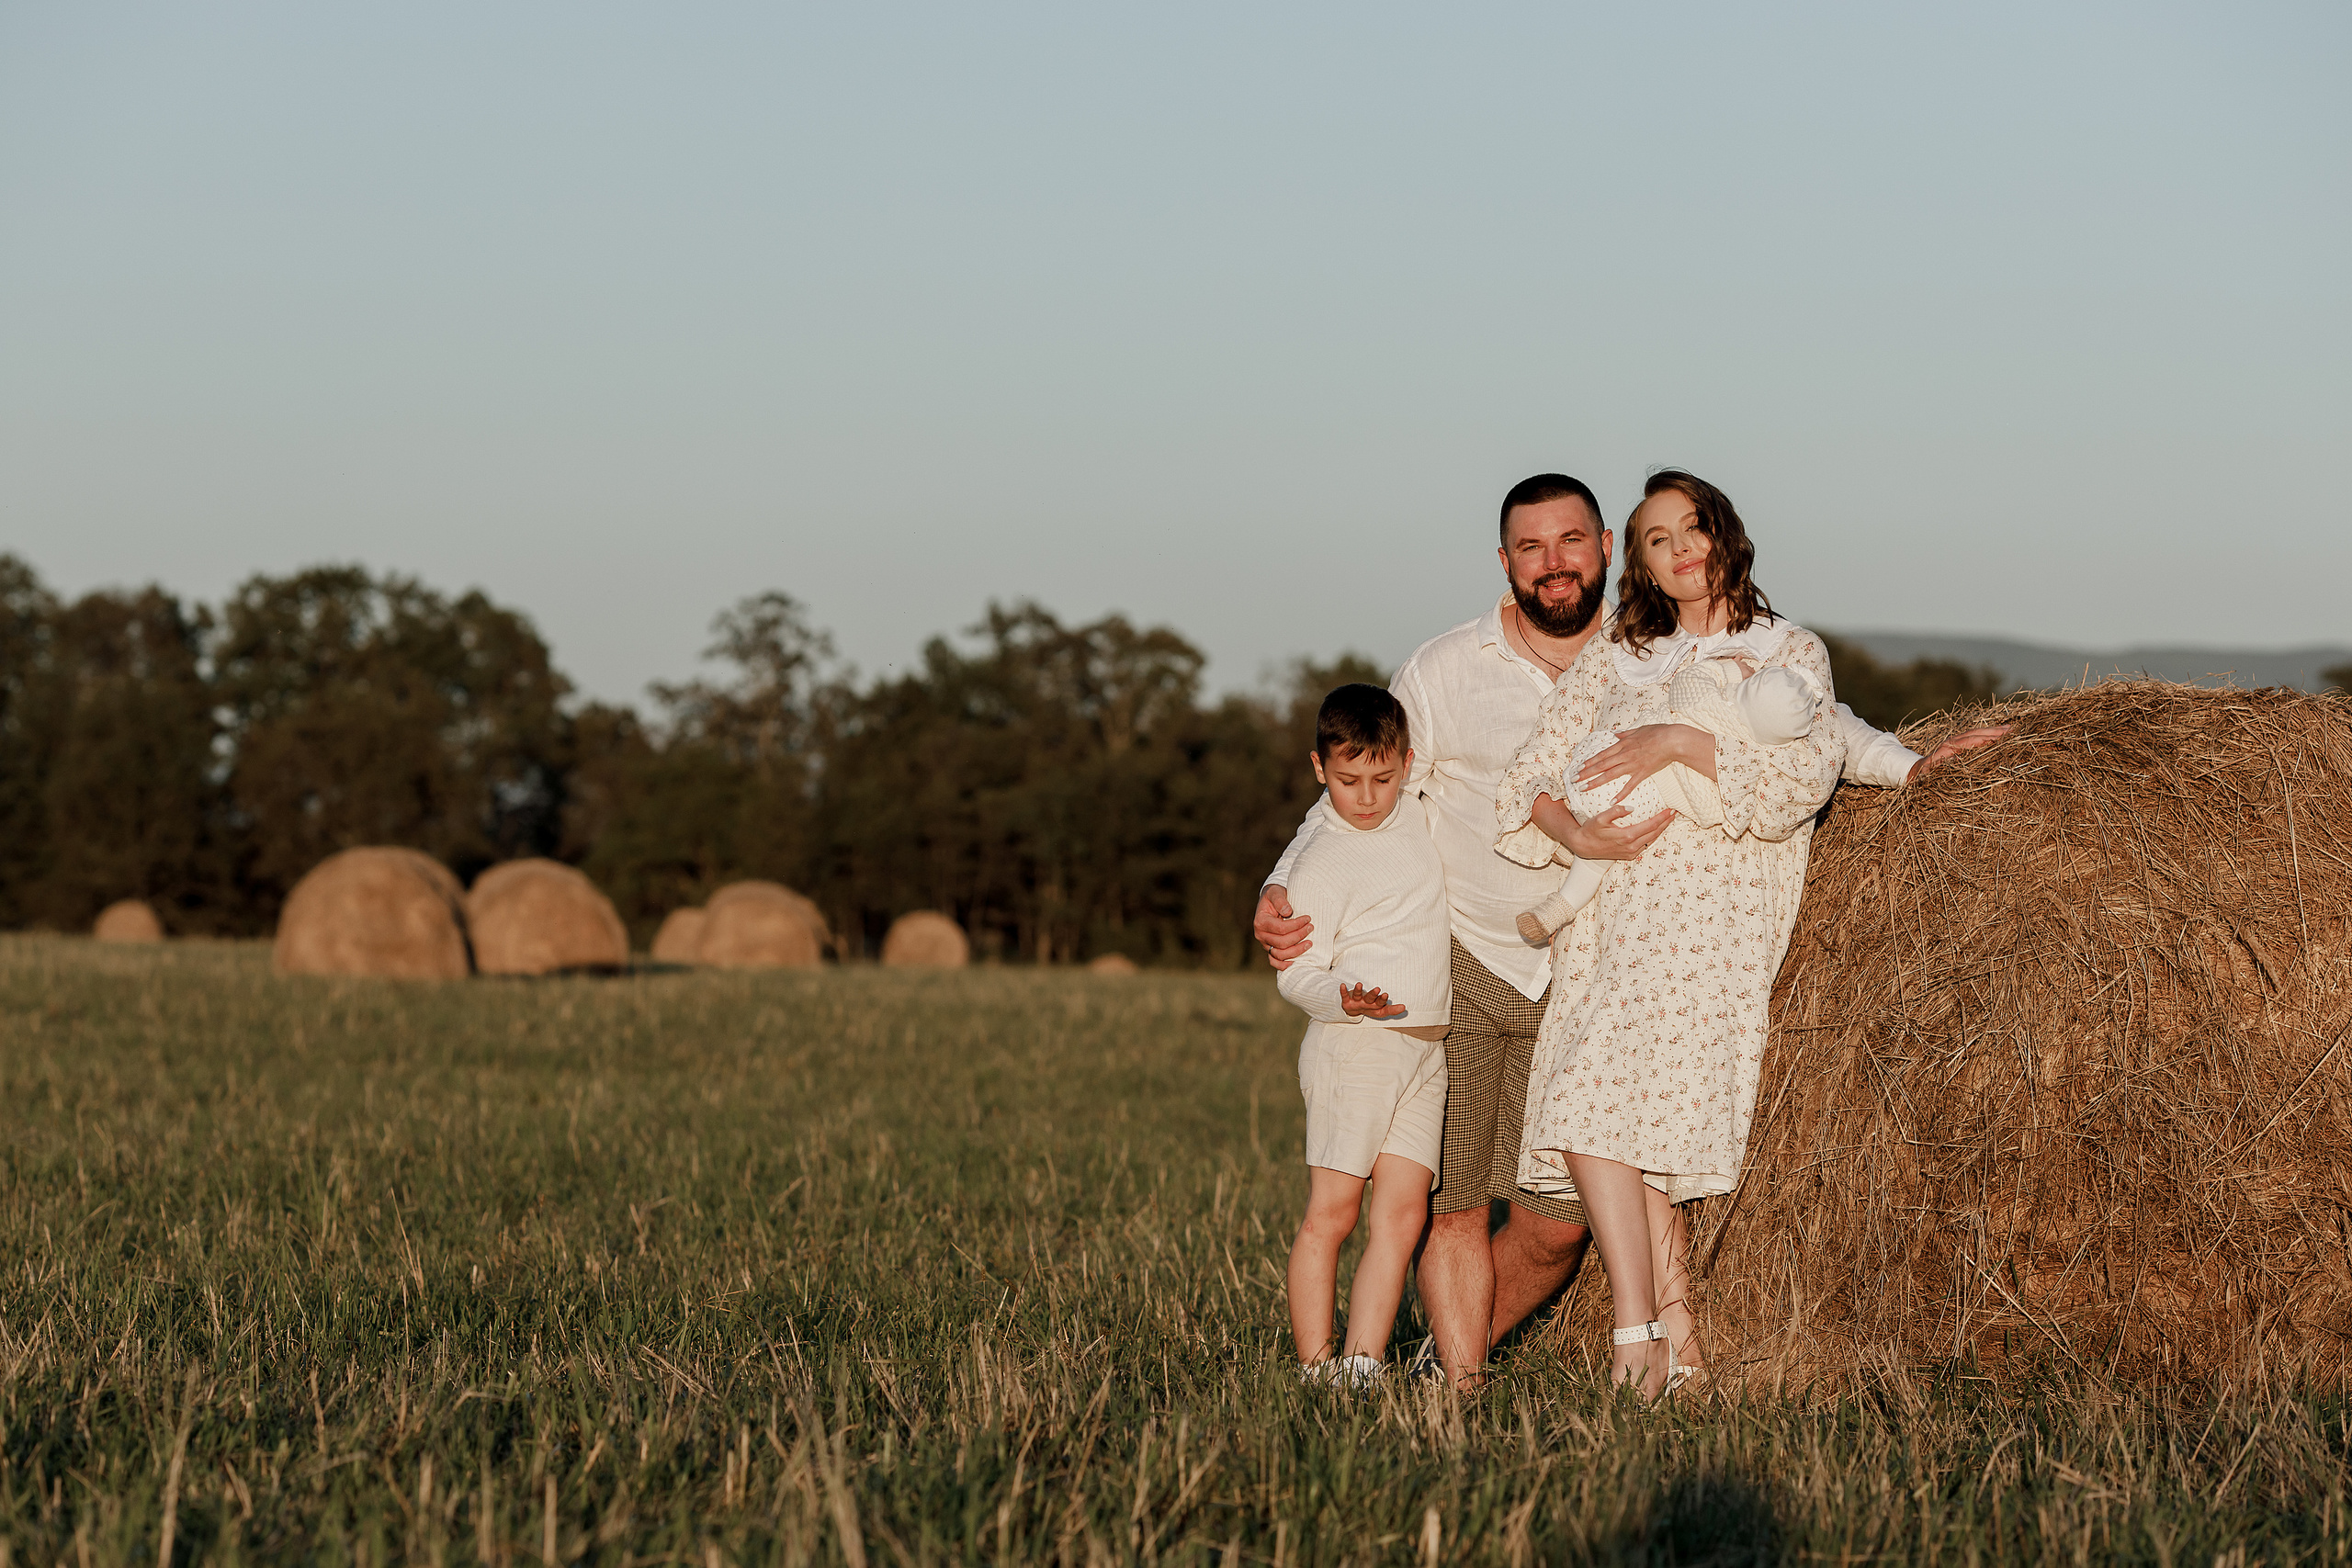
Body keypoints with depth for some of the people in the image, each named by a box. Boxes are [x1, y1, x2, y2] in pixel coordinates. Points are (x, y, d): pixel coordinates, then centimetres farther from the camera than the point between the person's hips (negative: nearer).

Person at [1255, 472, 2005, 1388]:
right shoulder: (1445, 670, -3)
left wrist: (1907, 767, -3)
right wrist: (1283, 888, -15)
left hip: (1579, 982, 2)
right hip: (1458, 968, -2)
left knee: (1557, 1225, 1)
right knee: (1455, 1204, -4)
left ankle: (1460, 1347, 26)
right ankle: (1460, 1386, 9)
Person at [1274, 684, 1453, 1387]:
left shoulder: (1417, 817, 10)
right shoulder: (1322, 863, -9)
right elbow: (1298, 976, -11)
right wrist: (1347, 1000, -30)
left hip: (1426, 1051, 6)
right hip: (1353, 1045, -6)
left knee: (1403, 1212, -4)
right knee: (1332, 1211, -8)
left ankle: (1364, 1362, -6)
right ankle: (1314, 1366, -5)